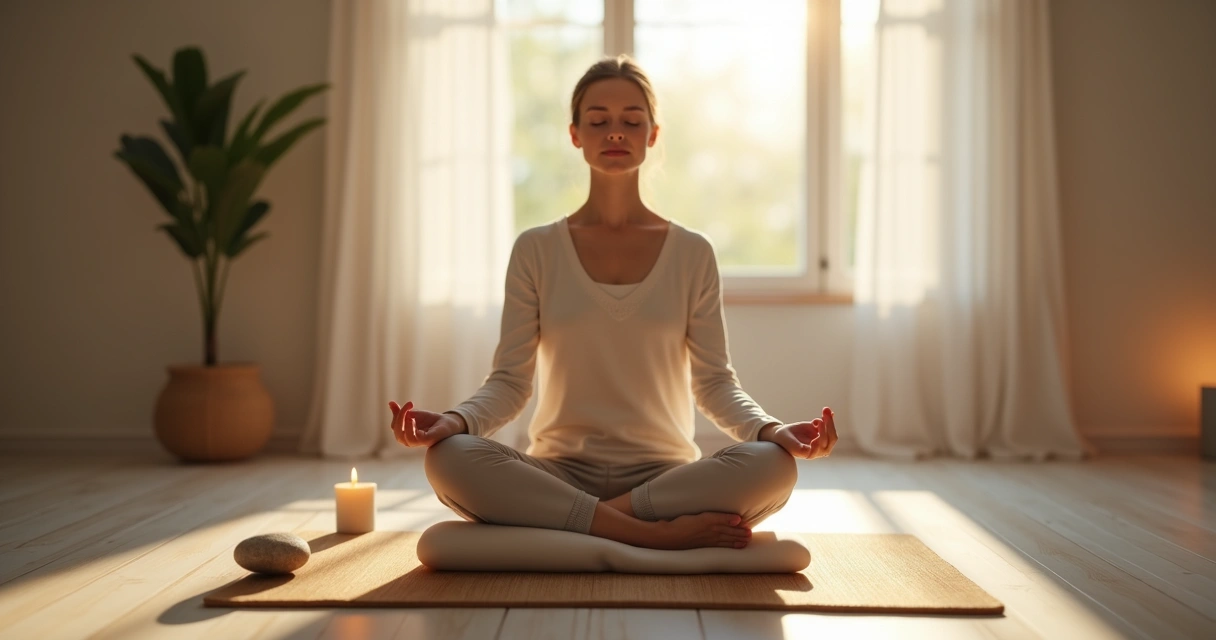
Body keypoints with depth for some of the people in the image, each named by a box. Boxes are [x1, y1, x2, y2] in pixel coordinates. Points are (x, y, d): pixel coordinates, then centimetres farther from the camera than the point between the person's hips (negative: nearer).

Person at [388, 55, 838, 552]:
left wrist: (769, 428, -17)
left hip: (665, 475, 1)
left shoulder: (692, 253, 7)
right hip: (558, 474, 0)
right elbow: (509, 380, 1)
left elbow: (714, 382, 4)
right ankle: (656, 534, -28)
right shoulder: (536, 250, 6)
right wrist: (456, 420, -20)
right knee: (449, 458, -31)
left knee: (774, 465, -30)